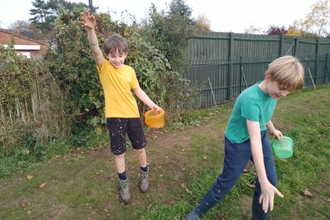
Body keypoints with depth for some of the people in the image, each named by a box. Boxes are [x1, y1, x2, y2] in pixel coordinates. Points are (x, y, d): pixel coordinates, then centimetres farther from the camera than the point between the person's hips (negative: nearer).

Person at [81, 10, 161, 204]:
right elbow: (95, 50, -25)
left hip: (133, 114, 2)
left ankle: (145, 174, 41)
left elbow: (138, 90, 7)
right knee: (119, 152, 10)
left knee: (140, 147, 15)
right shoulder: (104, 68, -7)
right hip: (114, 116, -2)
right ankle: (124, 183, 30)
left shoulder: (129, 71, 0)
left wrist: (152, 104, 0)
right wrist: (91, 29, -40)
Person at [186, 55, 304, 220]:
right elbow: (254, 141, -38)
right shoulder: (251, 99, -34)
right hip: (239, 141, -7)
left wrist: (272, 129, 28)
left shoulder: (272, 92, -9)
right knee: (227, 181, 2)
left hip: (261, 135, 7)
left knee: (271, 179, 5)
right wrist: (263, 182, -38)